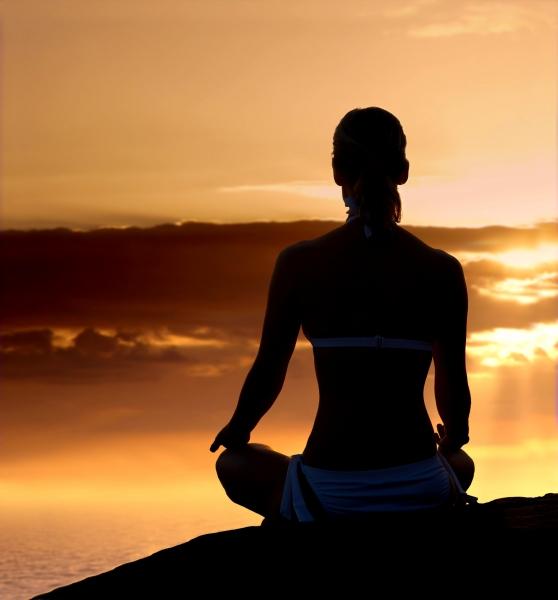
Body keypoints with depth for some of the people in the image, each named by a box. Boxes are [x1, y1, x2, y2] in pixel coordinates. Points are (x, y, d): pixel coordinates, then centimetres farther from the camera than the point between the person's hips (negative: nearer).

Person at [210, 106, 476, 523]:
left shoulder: (299, 263, -5)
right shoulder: (442, 270, -2)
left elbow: (269, 371, 5)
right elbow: (454, 386, 7)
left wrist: (238, 431, 27)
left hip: (328, 497, -2)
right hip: (422, 496, 2)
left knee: (236, 464, 32)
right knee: (461, 464, 40)